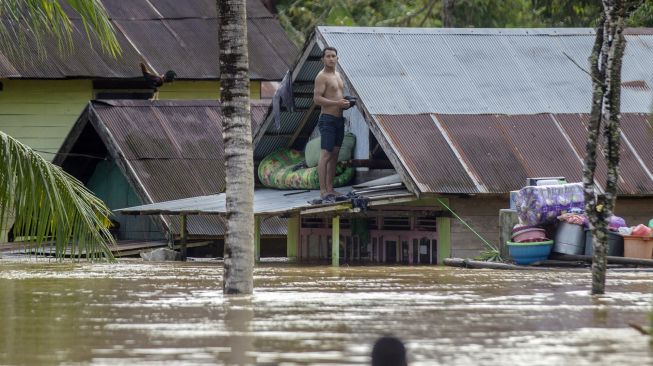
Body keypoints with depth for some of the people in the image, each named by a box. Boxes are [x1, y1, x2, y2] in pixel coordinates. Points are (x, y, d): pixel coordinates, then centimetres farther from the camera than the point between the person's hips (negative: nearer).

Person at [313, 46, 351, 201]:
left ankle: (330, 189, 14)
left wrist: (346, 103, 8)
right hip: (328, 119, -9)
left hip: (339, 118, 9)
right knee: (325, 155, -11)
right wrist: (338, 103, -23)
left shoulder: (338, 75, 18)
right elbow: (317, 99, -18)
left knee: (334, 155, 10)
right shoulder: (322, 77, -10)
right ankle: (323, 191, -13)